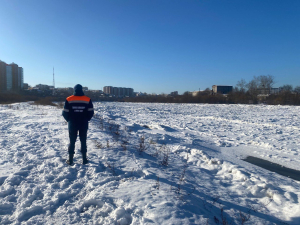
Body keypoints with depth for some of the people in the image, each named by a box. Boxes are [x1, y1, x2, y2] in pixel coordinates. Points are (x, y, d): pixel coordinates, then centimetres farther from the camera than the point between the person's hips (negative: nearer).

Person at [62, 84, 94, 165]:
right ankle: (84, 159, 16)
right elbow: (91, 112, -3)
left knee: (72, 141, 11)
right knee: (83, 141, 11)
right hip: (84, 124, 1)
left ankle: (70, 159, 15)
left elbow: (65, 113, -5)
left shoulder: (69, 99, -6)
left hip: (72, 124, 0)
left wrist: (69, 120, 11)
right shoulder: (87, 100, -4)